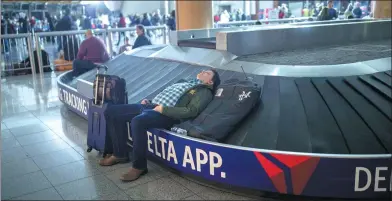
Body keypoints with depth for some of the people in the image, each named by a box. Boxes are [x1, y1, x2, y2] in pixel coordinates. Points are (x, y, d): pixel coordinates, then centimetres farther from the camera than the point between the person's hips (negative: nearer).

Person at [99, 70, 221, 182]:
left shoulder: (204, 92, 6)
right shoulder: (185, 82, 31)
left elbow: (191, 111, -12)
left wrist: (163, 109, -17)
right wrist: (148, 101, 12)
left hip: (166, 114, -8)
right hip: (151, 106, 9)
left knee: (137, 121, -37)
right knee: (112, 111, -1)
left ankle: (139, 166, -19)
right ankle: (120, 154, 6)